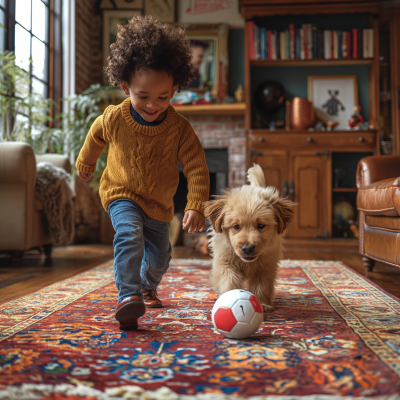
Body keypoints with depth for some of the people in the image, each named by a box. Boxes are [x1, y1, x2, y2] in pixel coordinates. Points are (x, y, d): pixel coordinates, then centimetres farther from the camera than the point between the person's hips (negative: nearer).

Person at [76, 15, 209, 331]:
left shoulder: (180, 128, -21)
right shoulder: (114, 119, -17)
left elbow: (197, 168, -20)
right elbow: (95, 138, 5)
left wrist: (196, 206, -32)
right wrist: (85, 165, 22)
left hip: (159, 204, 2)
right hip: (121, 194, -2)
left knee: (159, 257, 17)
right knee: (129, 235, -33)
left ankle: (148, 286, 49)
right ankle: (128, 296, -33)